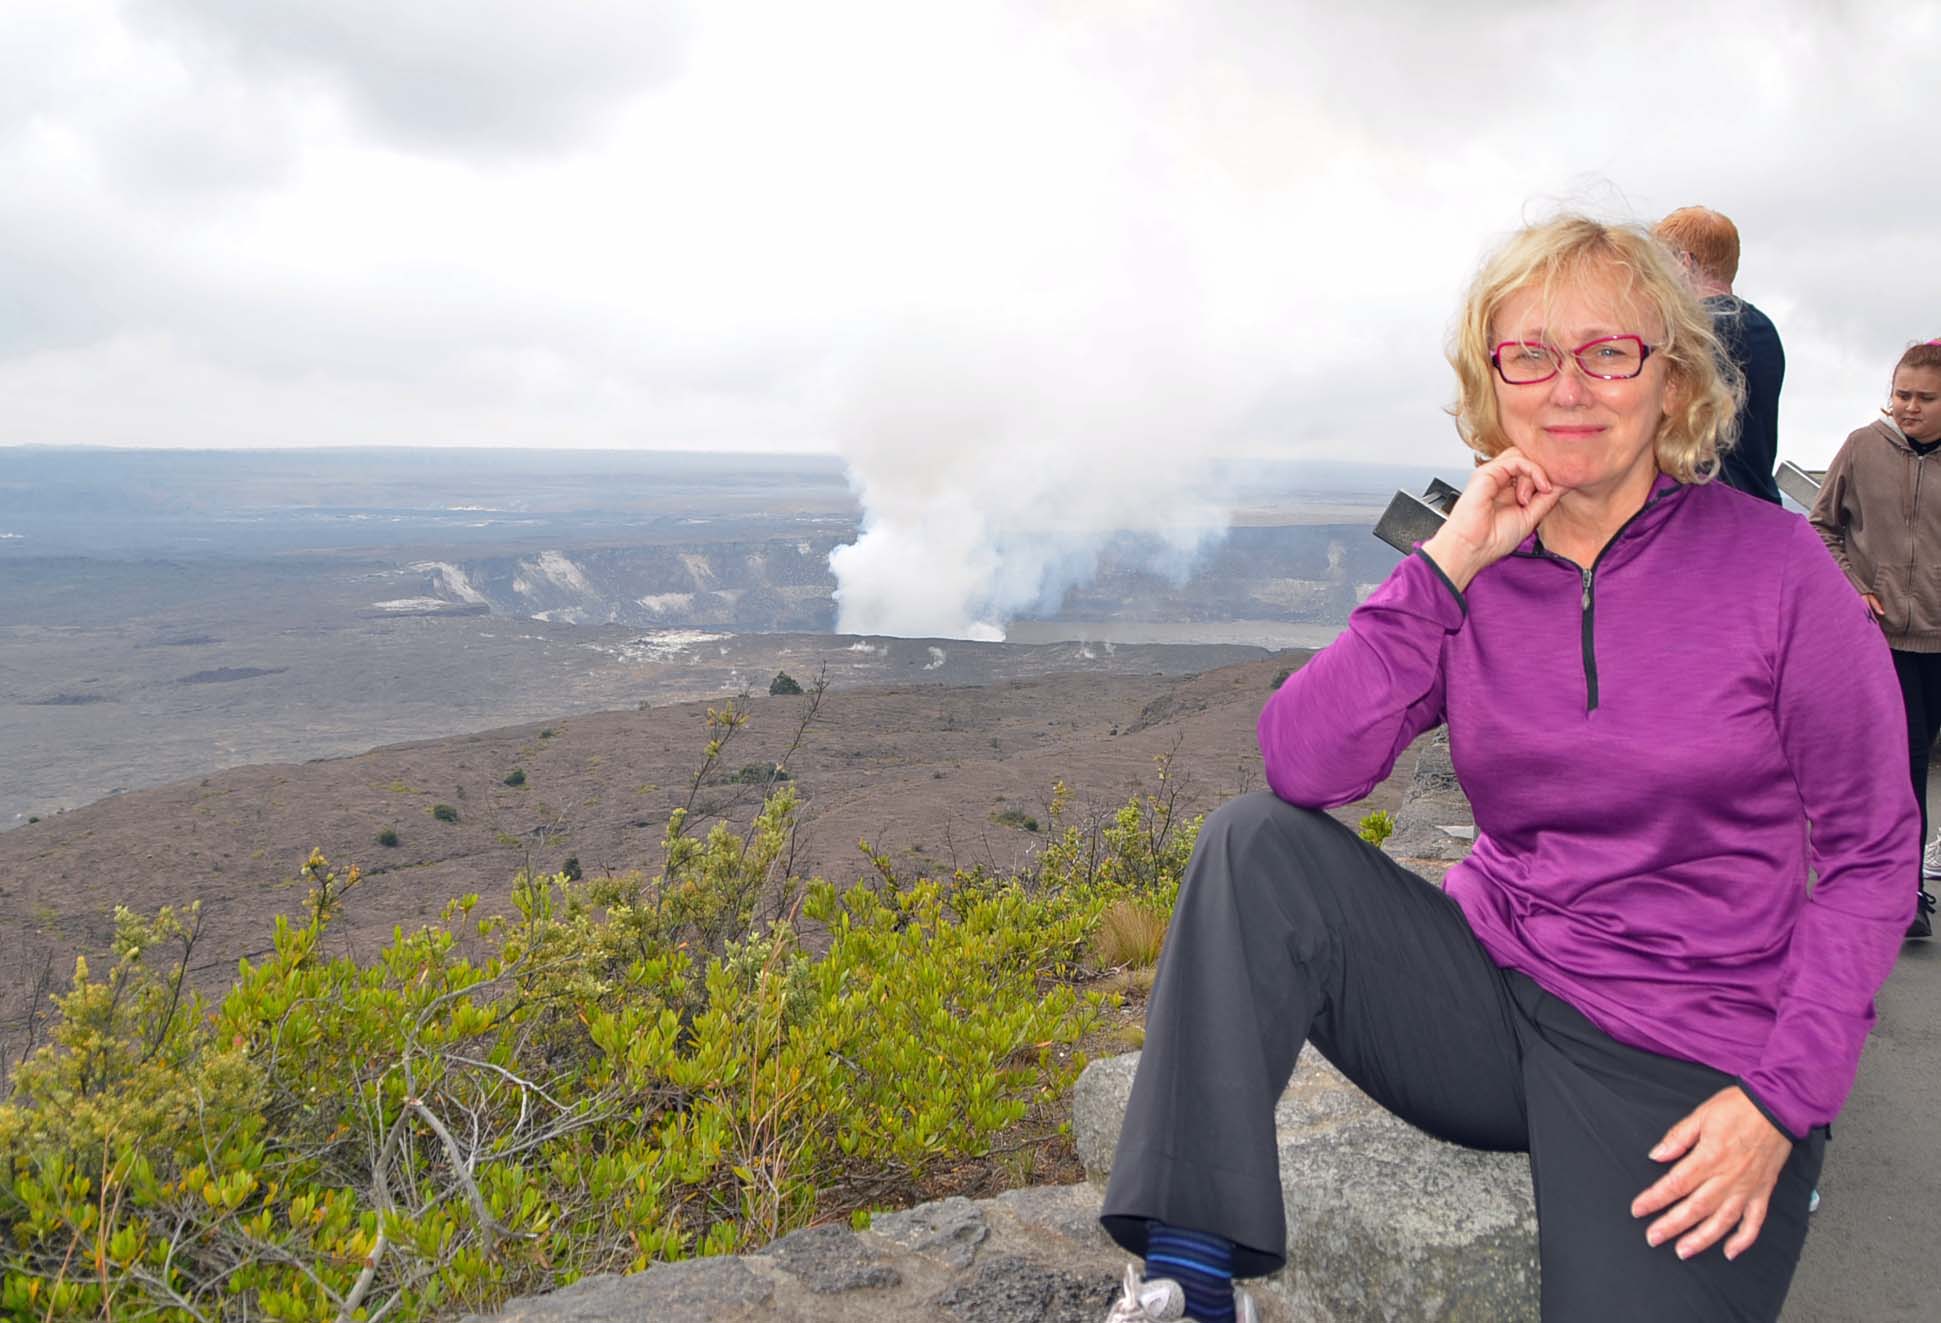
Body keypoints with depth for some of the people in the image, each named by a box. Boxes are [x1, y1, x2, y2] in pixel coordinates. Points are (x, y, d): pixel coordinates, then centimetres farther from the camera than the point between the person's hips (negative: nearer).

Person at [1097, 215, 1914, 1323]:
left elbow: (1871, 855, -3)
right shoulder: (1472, 572, 1)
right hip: (1492, 992, 3)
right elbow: (1304, 767, -14)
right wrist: (1447, 566, -17)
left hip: (1688, 1063, -2)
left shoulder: (1776, 562, -7)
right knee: (1258, 845, -20)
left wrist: (1785, 1096, -12)